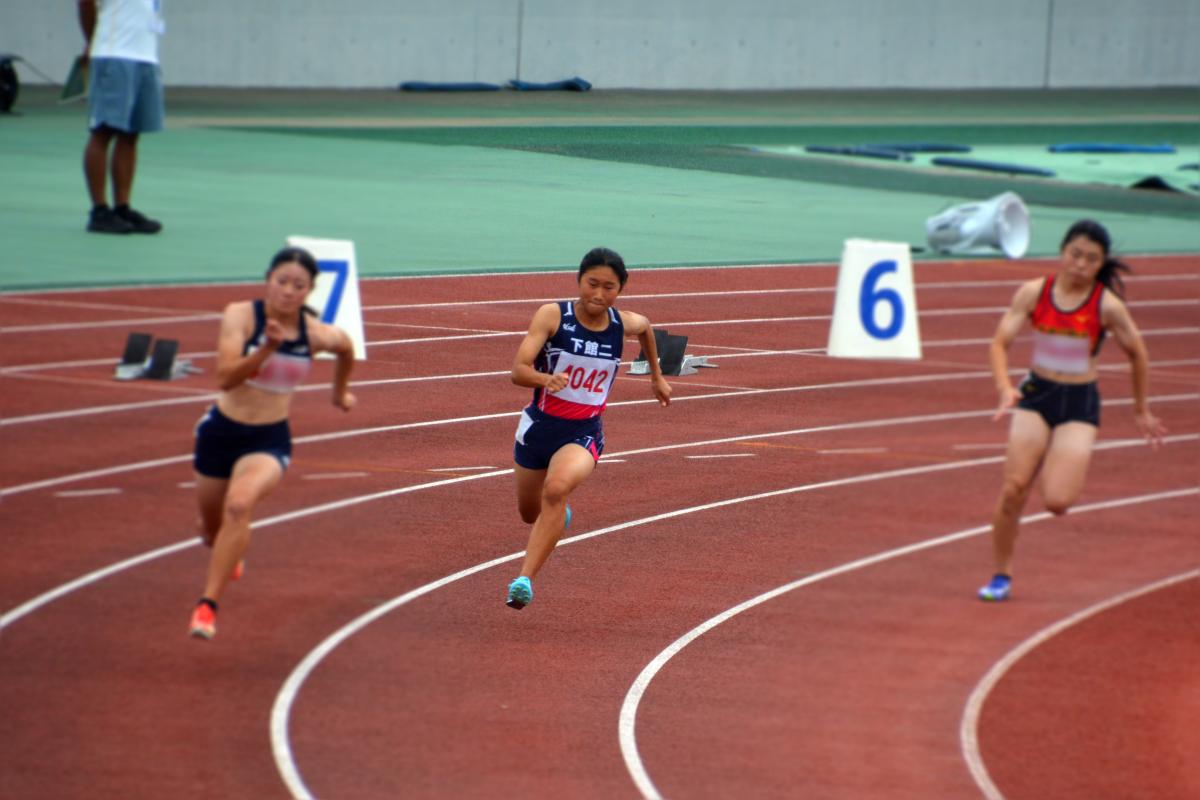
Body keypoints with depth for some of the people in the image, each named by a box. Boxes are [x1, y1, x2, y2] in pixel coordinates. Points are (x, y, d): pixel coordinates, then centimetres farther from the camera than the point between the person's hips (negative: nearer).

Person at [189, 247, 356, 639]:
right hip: (221, 431, 1)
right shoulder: (240, 315, -16)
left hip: (270, 440, -1)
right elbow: (225, 377, -27)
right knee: (212, 527, 20)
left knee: (239, 504, -32)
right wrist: (267, 349, -38)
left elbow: (347, 348, 16)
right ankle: (229, 554, 61)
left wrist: (340, 390, 29)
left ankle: (208, 606, -27)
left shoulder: (318, 335, -9)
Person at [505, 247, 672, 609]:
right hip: (539, 426, 1)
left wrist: (657, 377, 30)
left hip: (584, 433, -1)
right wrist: (546, 379, -46)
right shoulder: (552, 315, -16)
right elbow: (518, 369, -25)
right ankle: (558, 516, 60)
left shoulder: (624, 324, -6)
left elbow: (646, 327, 21)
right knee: (530, 512, 21)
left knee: (557, 489, -32)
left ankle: (525, 580, -33)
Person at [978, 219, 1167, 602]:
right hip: (1036, 397, 2)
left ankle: (1068, 470, 24)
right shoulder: (1033, 293, -5)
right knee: (1013, 488, -11)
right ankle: (1001, 575, 7)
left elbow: (1137, 354, 4)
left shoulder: (1107, 305, -10)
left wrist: (1141, 410, 14)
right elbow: (1000, 342, -6)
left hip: (1080, 404, -2)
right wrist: (1004, 388, -24)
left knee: (1057, 502, -15)